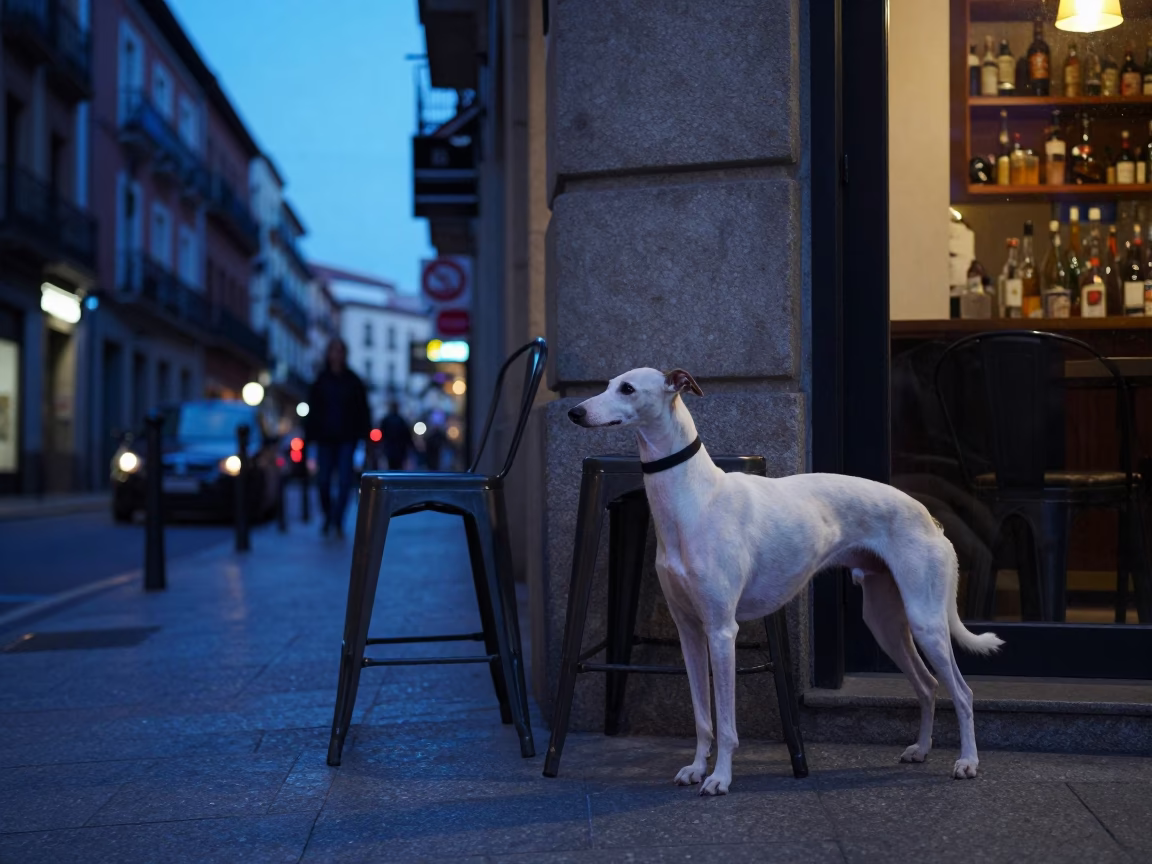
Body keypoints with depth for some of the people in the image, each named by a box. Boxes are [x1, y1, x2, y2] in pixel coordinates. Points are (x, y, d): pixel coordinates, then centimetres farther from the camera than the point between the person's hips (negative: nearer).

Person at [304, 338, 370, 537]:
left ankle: (337, 521, -9)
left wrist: (364, 435, -3)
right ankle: (329, 516, 23)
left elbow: (362, 410, 5)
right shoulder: (320, 381, 7)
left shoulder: (353, 381, 5)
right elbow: (312, 410, 7)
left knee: (344, 481, -11)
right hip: (325, 438, 1)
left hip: (347, 439, -1)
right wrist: (310, 437, 0)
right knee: (323, 481, 1)